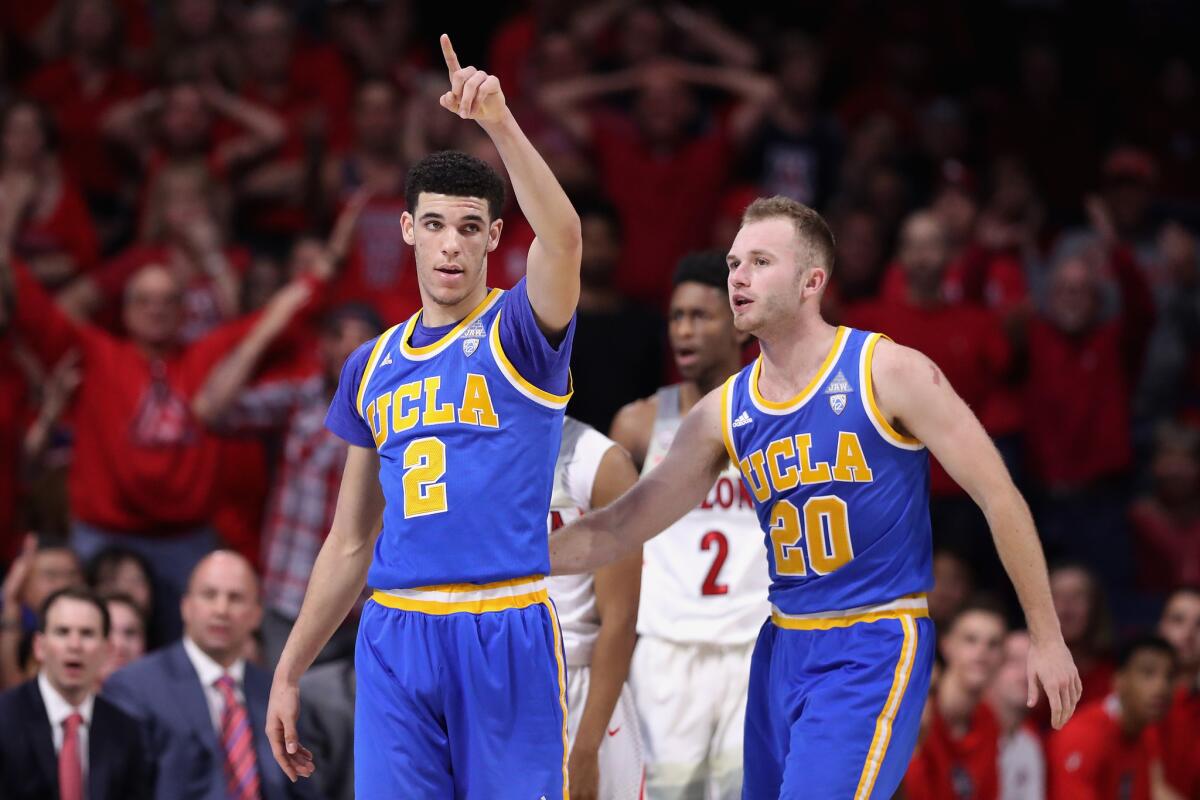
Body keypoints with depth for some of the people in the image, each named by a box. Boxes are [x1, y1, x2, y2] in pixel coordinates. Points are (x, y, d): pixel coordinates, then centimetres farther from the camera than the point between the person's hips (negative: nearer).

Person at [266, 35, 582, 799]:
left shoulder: (521, 332, 2)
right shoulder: (372, 367, 15)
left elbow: (563, 236, -22)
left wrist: (501, 122, -33)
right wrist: (289, 671, 17)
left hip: (506, 632, -4)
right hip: (395, 635, 4)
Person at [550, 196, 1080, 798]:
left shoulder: (887, 373, -9)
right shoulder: (725, 412, 6)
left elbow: (1000, 498, -6)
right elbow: (621, 528, 10)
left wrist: (1046, 637, -6)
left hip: (875, 647, -6)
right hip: (784, 648, 6)